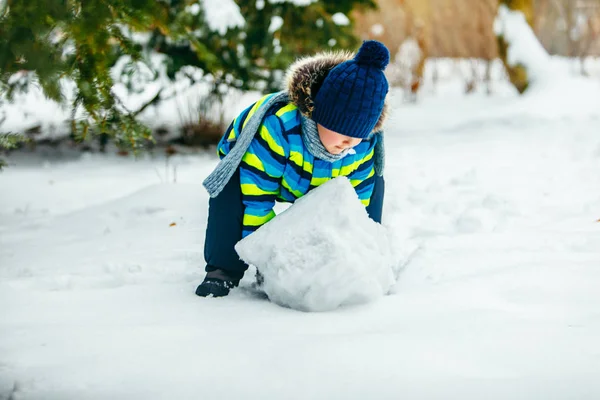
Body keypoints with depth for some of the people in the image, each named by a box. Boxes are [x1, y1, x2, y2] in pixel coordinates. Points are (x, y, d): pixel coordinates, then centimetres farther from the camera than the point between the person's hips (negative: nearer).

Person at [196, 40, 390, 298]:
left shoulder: (364, 144, -29)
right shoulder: (278, 125, -45)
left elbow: (357, 201, -15)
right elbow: (257, 196, -39)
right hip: (253, 162, -5)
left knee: (373, 183, -12)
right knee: (230, 191, -38)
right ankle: (223, 270, -23)